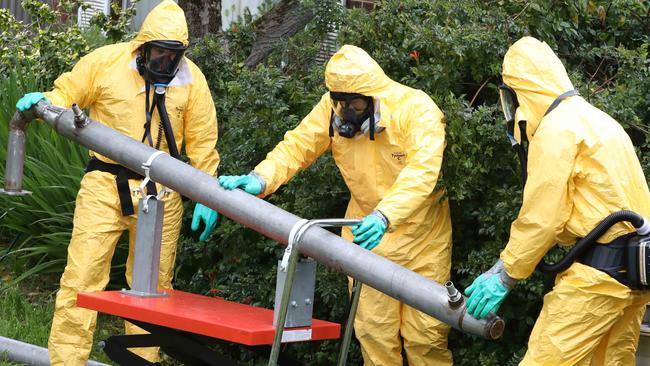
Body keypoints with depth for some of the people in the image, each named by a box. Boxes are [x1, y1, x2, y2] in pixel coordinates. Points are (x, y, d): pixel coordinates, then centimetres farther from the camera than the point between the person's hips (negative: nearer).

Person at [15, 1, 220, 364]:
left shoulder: (192, 79, -1)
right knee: (81, 277, -6)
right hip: (105, 186, -1)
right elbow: (66, 93, 6)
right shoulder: (106, 62, -5)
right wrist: (41, 102, -16)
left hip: (160, 193, 2)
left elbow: (202, 142, 4)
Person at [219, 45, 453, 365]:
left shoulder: (417, 109, -22)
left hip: (421, 237, -3)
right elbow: (297, 147, -10)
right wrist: (260, 179, -30)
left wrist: (385, 216, -49)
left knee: (425, 334, 1)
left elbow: (422, 171, -34)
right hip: (366, 233, 3)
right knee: (373, 331, 6)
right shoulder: (332, 109, -9)